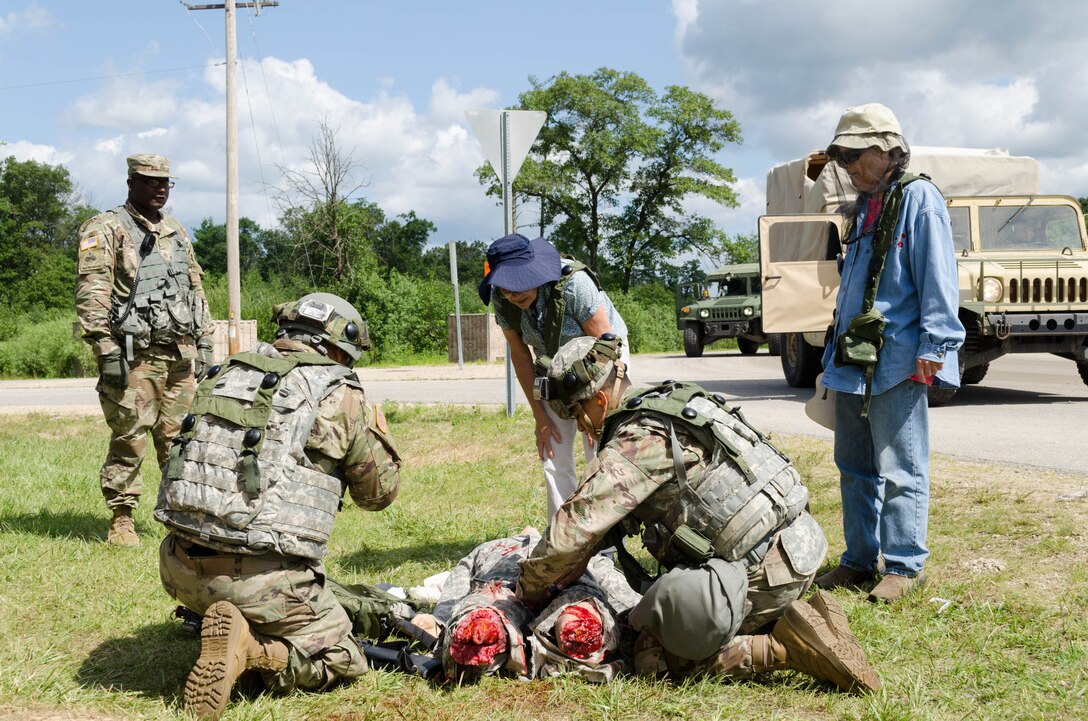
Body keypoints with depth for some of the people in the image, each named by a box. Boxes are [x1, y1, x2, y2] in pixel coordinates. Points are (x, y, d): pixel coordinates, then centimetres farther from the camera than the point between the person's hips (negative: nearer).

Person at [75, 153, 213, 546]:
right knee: (129, 440, -4)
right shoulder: (105, 229, -2)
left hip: (180, 354, 6)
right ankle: (121, 520, 6)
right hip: (135, 356, -6)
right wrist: (106, 351, -17)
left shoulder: (177, 232, 19)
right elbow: (92, 294, -10)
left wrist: (204, 343, 17)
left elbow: (196, 289, 24)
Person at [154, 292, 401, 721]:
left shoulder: (227, 373, 15)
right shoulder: (339, 395, 0)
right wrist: (380, 436, 30)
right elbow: (378, 492, 11)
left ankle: (233, 628, 2)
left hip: (180, 568, 6)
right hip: (261, 579, -6)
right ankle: (249, 649, -11)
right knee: (342, 663, 12)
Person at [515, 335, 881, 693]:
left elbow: (573, 531, -16)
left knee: (656, 656, -2)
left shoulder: (636, 443, -16)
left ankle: (786, 647, -9)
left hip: (765, 570, -9)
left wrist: (529, 590, 2)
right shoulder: (667, 403, 14)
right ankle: (803, 616, 11)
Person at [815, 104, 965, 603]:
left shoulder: (918, 198, -7)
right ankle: (860, 559, 23)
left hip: (897, 362, -9)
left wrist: (933, 346, -19)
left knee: (899, 469, -3)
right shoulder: (866, 206, 19)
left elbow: (938, 278, -14)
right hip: (852, 360, 9)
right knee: (854, 467, 13)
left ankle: (905, 565, 6)